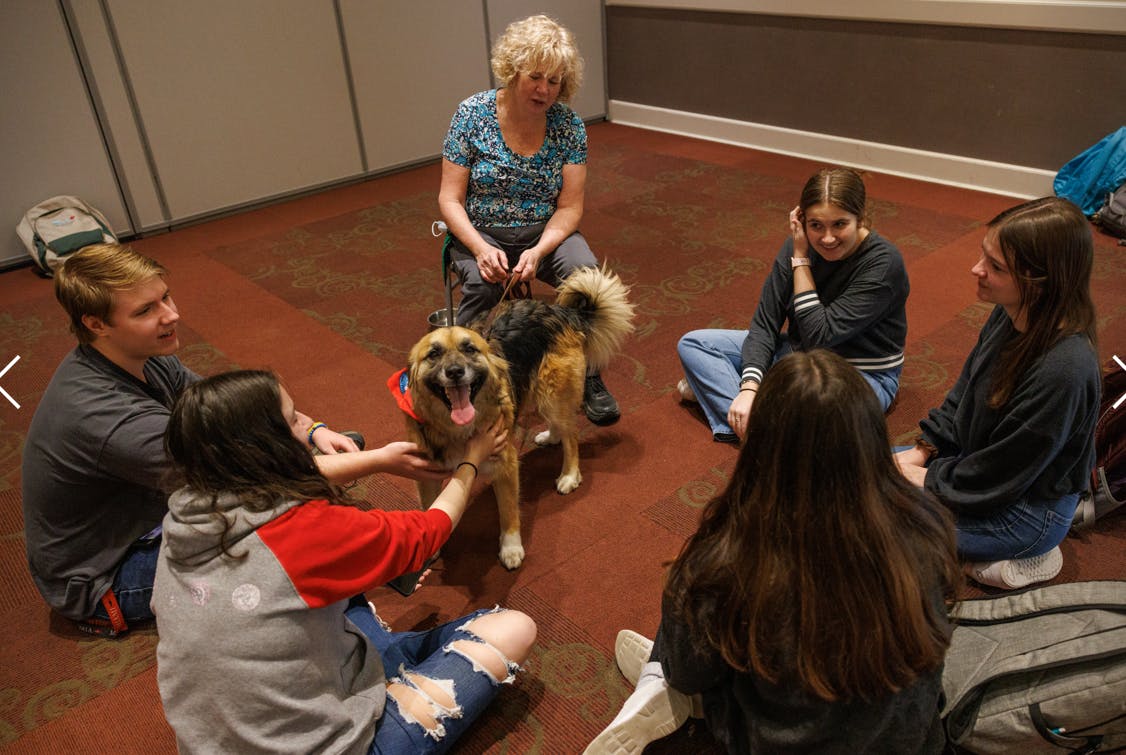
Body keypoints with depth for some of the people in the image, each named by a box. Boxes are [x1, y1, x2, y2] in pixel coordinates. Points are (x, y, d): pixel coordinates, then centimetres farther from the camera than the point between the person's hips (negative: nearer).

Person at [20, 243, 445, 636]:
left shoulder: (134, 357, -10)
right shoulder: (106, 417, -36)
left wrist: (312, 430, -16)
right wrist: (379, 461, -34)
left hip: (140, 511, 8)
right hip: (101, 581, -8)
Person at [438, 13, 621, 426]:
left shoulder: (569, 125, -7)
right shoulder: (472, 114, -10)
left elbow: (570, 206, -6)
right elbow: (450, 199, -9)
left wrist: (539, 252, -25)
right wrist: (481, 249, -26)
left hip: (546, 233, 1)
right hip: (481, 234, -1)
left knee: (586, 270, -28)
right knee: (482, 284, -33)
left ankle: (589, 377, -9)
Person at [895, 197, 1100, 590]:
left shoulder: (1064, 370, -34)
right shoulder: (1009, 314, -10)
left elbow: (996, 477, -24)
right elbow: (963, 395, 6)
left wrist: (925, 480, -12)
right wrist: (920, 453, -1)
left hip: (1028, 509, -8)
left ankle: (1026, 556, 1)